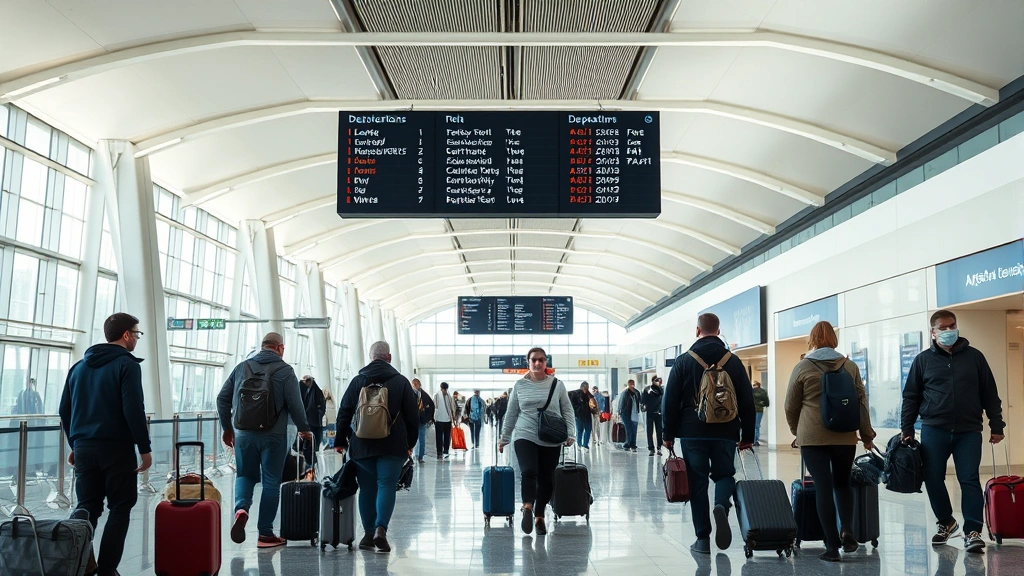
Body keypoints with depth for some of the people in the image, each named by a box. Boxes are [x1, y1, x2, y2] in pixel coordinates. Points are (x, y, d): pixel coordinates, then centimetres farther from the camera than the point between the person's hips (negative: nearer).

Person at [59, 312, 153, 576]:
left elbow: (65, 410, 15)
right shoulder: (126, 364, -9)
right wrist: (145, 448, -11)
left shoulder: (79, 366, 14)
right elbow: (134, 410, -16)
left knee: (87, 508, 11)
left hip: (84, 448, 6)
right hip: (116, 448, -6)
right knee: (120, 508, 1)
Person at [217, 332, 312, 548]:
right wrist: (304, 430, 8)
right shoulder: (284, 370, -3)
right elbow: (295, 404, -8)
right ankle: (265, 534, 8)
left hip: (243, 434, 3)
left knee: (245, 475, 19)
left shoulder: (242, 367, 8)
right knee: (271, 482, 6)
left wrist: (227, 428, 21)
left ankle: (241, 508, -10)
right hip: (273, 436, -3)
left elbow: (222, 398, 9)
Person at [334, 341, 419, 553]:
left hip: (362, 446, 2)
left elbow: (344, 413, 7)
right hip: (393, 446, -2)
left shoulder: (357, 381, 6)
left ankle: (368, 533, 11)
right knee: (387, 486, -3)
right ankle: (381, 529, -19)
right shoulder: (401, 382, 3)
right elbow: (413, 415, 5)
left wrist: (341, 441, 14)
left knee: (367, 488, 9)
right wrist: (410, 443, 14)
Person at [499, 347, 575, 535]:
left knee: (547, 479, 6)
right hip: (525, 437, -1)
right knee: (528, 472, -23)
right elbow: (511, 414, 11)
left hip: (551, 440, 1)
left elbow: (567, 411, 7)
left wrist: (570, 433, -5)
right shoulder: (520, 385, 5)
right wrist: (504, 438, 12)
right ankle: (527, 508, -25)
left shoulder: (557, 385, 3)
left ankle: (539, 516, 19)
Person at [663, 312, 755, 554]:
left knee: (698, 482, 5)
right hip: (726, 433, 1)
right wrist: (747, 435, 11)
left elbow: (670, 401, -1)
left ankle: (703, 538, 3)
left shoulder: (684, 361, 0)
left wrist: (669, 434, 5)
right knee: (724, 474, 15)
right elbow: (747, 401, 5)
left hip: (692, 433, -1)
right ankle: (722, 505, -17)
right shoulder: (733, 362, 5)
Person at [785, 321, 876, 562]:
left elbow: (791, 406, 5)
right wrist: (867, 434, 17)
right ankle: (847, 529, -2)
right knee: (842, 483, 18)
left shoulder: (802, 367, -1)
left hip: (812, 436, -2)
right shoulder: (849, 366, 6)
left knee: (823, 487, 0)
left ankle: (832, 545, -1)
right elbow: (861, 401, 8)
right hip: (844, 436, 2)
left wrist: (796, 431, 21)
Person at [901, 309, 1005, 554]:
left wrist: (996, 426, 5)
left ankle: (973, 531, -4)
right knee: (933, 480, 5)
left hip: (968, 432, -1)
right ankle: (946, 523, 24)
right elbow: (911, 397, 8)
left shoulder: (974, 356, 7)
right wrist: (907, 429, 3)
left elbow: (990, 394, 9)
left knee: (970, 480, -5)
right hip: (934, 430, 1)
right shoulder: (923, 360, 6)